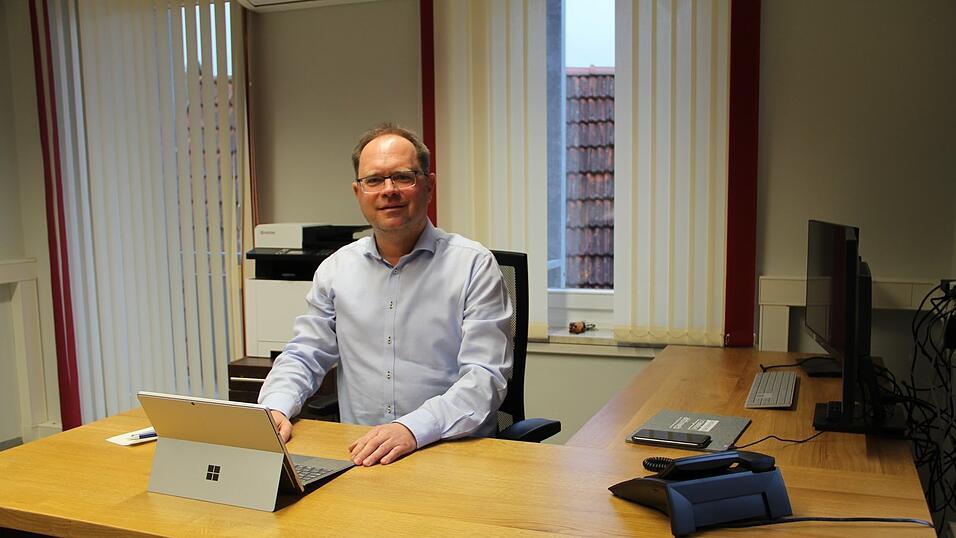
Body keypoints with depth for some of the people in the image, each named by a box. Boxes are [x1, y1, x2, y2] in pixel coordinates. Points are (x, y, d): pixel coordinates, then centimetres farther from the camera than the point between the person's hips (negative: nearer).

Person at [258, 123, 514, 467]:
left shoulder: (474, 265, -2)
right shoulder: (336, 268, 13)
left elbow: (485, 376, -10)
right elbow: (303, 356, 16)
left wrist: (413, 429, -26)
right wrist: (275, 409, -6)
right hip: (358, 458, 5)